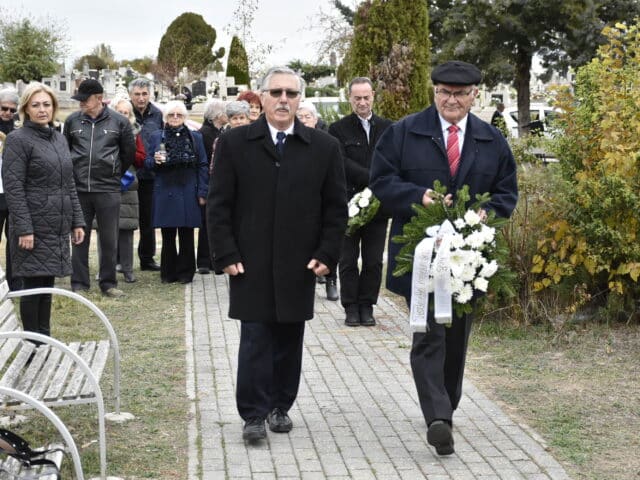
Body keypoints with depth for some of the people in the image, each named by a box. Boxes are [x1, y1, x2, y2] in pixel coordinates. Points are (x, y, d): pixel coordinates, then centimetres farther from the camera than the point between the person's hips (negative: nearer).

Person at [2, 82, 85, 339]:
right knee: (34, 285, -1)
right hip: (34, 227, -6)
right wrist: (24, 228, -19)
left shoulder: (59, 138, 13)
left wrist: (77, 221, 12)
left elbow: (68, 184, 17)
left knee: (47, 285, 12)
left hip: (58, 226, 6)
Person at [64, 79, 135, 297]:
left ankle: (108, 283, 17)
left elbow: (129, 152, 10)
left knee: (109, 239, 6)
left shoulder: (119, 121, -2)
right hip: (78, 188, 1)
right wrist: (75, 173, 12)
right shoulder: (72, 121, 2)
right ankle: (79, 284, 15)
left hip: (108, 189, -1)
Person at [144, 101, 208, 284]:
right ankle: (168, 272, 13)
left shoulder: (195, 138, 7)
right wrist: (155, 161, -15)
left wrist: (202, 192, -2)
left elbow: (202, 166, 5)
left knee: (186, 235, 4)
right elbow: (147, 163, 9)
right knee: (168, 236, 4)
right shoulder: (156, 137, 8)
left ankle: (185, 272, 12)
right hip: (165, 193, 0)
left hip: (188, 193, 0)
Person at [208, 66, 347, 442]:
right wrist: (226, 255, -5)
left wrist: (327, 254, -2)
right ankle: (254, 415, 5)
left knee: (289, 340, 9)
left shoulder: (324, 148, 4)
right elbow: (219, 205, 1)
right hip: (251, 266, -1)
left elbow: (336, 208, 6)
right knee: (255, 340, -2)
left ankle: (280, 406, 23)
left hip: (299, 266, 2)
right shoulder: (234, 144, 1)